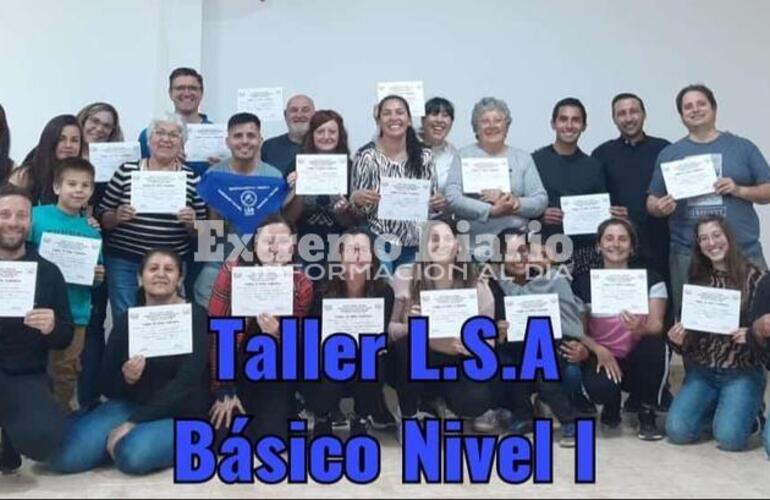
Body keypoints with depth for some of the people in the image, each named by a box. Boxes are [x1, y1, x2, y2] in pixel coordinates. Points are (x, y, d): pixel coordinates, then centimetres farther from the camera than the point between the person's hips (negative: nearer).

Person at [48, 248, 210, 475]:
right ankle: (126, 441, 6)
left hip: (181, 414, -4)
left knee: (134, 455, -34)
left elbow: (186, 382, -17)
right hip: (131, 404, 4)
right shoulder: (127, 320, 5)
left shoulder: (195, 316, -8)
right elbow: (106, 385, 7)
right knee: (63, 455, -17)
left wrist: (133, 423, -22)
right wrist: (126, 379, -18)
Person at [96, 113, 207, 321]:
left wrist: (192, 223, -14)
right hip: (123, 261, 0)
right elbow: (102, 218, 6)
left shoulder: (192, 178, 2)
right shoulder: (126, 171, 1)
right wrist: (117, 216, -14)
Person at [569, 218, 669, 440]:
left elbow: (657, 326, -13)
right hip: (603, 357, -1)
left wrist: (640, 329, -36)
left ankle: (647, 414, -7)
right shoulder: (584, 282, -2)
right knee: (600, 387, -34)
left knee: (655, 344, -33)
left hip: (639, 360, 1)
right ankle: (612, 406, 9)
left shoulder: (651, 279, -3)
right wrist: (599, 350, -22)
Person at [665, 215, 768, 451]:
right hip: (702, 372, 3)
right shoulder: (696, 280, 6)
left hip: (743, 372, -3)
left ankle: (745, 410, 12)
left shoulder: (754, 277, -6)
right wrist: (678, 340, -11)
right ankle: (713, 408, 16)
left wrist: (751, 335, -24)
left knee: (729, 437, -22)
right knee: (677, 431, -15)